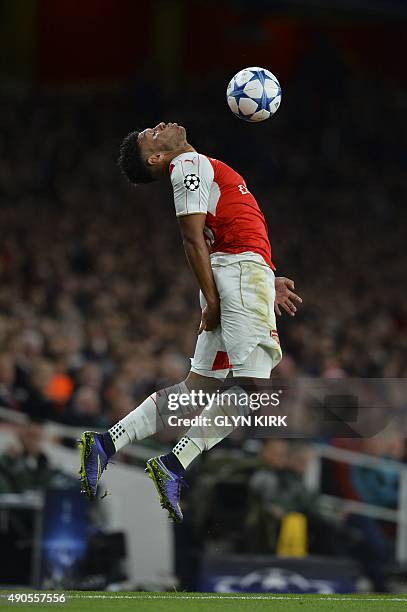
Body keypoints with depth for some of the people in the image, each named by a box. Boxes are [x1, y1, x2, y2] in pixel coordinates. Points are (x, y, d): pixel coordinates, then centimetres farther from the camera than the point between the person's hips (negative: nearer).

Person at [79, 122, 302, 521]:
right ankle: (174, 467, -21)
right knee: (251, 384, -15)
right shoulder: (191, 164, -4)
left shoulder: (198, 167, 24)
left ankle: (106, 444, 1)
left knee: (200, 387, 5)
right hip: (241, 272, -9)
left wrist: (270, 283, 28)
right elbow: (193, 238, -12)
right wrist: (212, 300, -17)